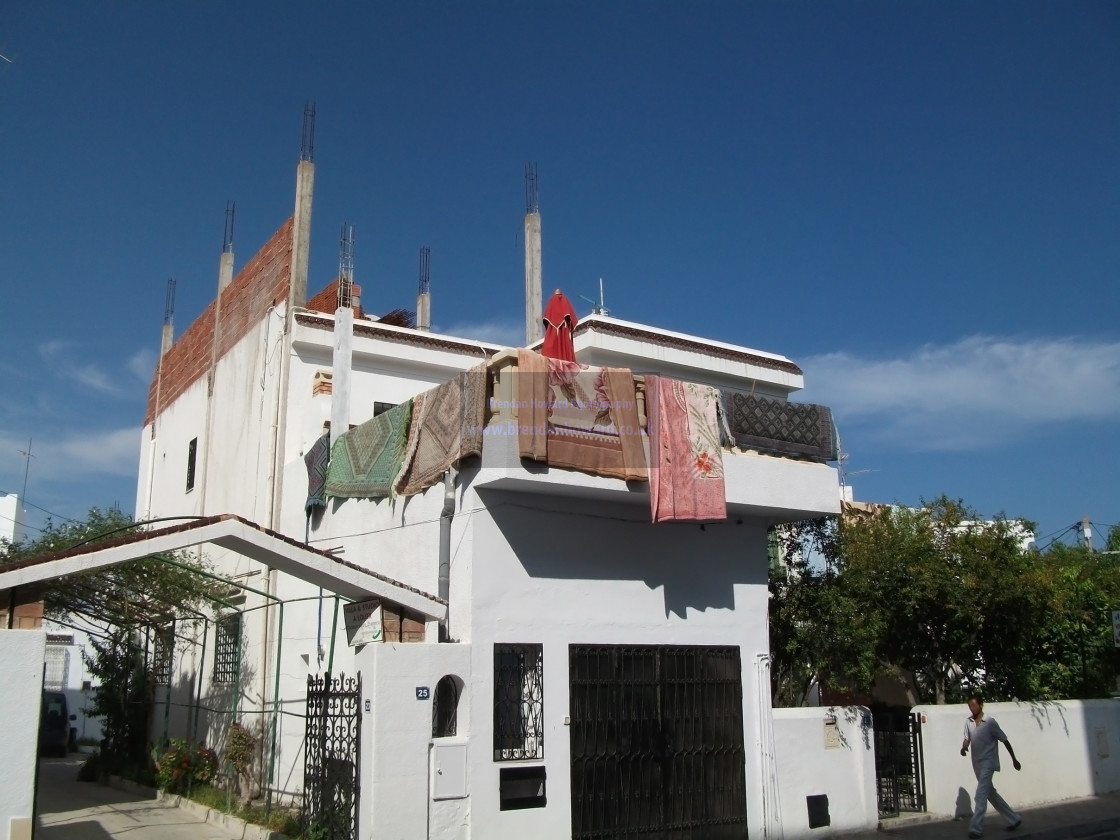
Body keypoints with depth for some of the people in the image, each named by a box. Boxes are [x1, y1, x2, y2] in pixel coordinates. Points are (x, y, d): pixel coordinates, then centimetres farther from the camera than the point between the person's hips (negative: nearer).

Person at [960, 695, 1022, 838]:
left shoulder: (990, 722, -10)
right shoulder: (968, 722, 6)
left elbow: (1005, 740, -3)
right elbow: (967, 739, 3)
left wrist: (1014, 759, 2)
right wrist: (963, 748, -20)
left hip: (988, 763, -7)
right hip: (977, 764, 7)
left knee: (980, 795, -13)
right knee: (991, 794, 16)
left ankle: (976, 829, -13)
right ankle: (1014, 819, 31)